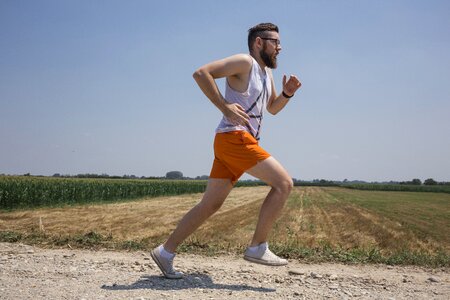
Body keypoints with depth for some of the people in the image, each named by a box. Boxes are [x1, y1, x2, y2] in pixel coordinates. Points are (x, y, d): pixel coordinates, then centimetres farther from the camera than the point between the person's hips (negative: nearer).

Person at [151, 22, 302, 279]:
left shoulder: (266, 73, 23)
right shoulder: (244, 62, -5)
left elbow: (273, 108, 34)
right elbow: (201, 73, -14)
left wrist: (287, 94, 13)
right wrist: (225, 107, -19)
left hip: (243, 142, 9)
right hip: (234, 137, -9)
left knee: (210, 204, 8)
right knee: (284, 183, -11)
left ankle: (166, 252, 14)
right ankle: (258, 247, -6)